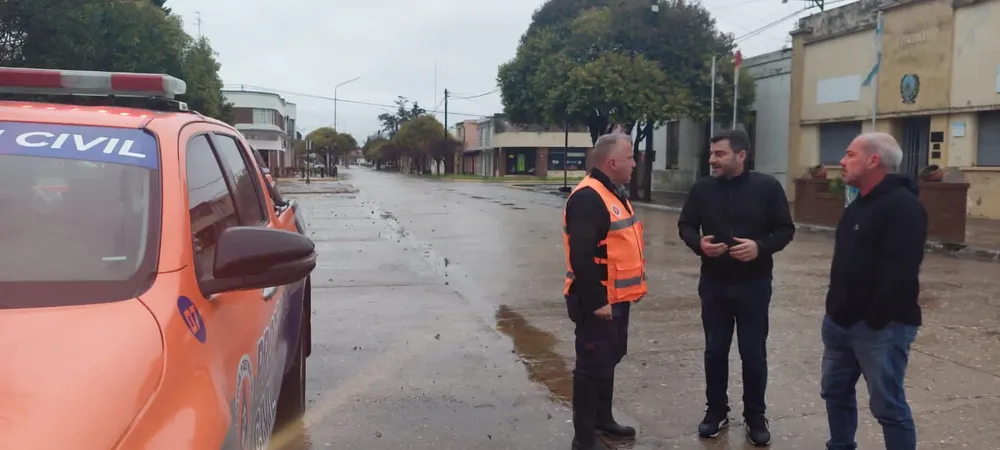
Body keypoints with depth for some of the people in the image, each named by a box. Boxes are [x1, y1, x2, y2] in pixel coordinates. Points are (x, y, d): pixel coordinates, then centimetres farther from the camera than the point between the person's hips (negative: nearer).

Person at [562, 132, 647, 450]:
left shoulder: (614, 193, 13)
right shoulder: (588, 197, -21)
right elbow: (581, 256, -27)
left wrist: (628, 289, 20)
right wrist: (595, 301, -26)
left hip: (617, 297, 10)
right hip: (598, 302, -10)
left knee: (609, 360, 21)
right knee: (593, 367, -1)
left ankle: (602, 419, 37)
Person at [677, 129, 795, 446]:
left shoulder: (767, 187, -7)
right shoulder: (702, 189, 0)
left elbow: (785, 229, -2)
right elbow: (685, 225, 8)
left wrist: (761, 247, -21)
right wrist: (699, 244, -13)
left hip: (753, 285, -2)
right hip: (713, 284, 2)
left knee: (754, 353, 6)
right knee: (715, 350, 11)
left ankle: (755, 417, 23)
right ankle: (716, 411, 27)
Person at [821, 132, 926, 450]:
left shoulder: (902, 206, -18)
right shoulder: (860, 203, 15)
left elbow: (899, 273, -26)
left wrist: (876, 321, -24)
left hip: (879, 327, -10)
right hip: (842, 321, 10)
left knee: (888, 406, 1)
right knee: (836, 391, 19)